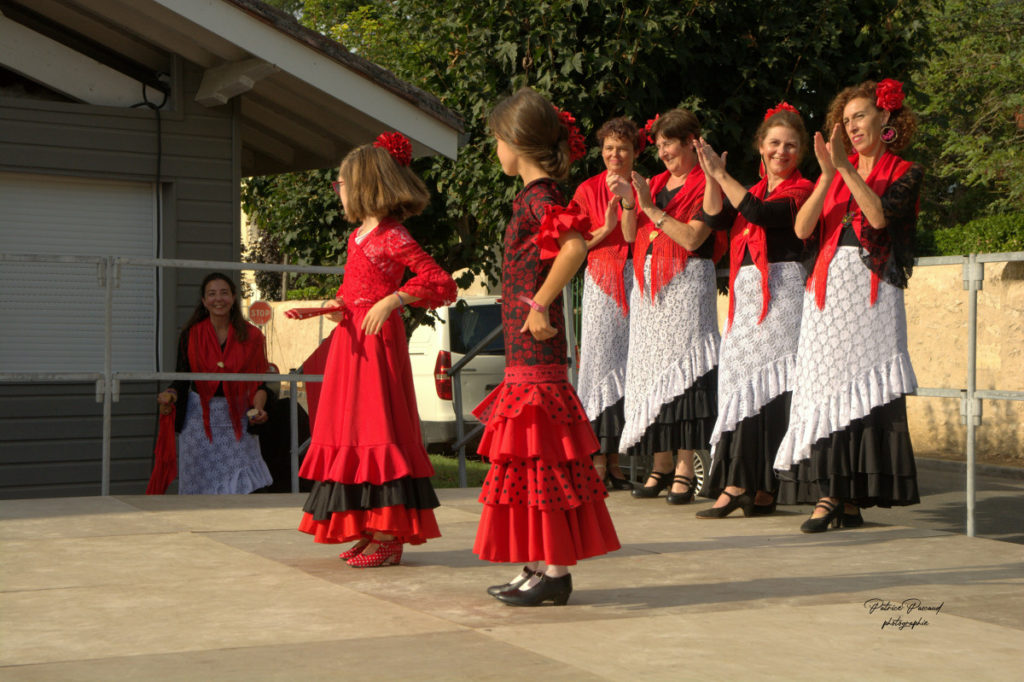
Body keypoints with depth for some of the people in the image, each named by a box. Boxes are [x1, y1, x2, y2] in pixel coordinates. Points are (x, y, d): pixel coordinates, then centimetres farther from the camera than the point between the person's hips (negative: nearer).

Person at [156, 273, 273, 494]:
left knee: (241, 485, -9)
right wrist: (170, 395, -17)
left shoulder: (251, 336, 3)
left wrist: (258, 408, -14)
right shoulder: (190, 335, 3)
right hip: (199, 416, 0)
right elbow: (181, 379, 3)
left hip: (237, 420, 0)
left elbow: (260, 382, 2)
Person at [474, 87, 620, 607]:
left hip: (536, 353, -10)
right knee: (532, 459, 12)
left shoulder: (539, 197, -13)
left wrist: (540, 305, -23)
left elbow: (576, 245, -30)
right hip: (526, 354, 10)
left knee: (541, 458, -5)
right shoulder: (535, 196, 15)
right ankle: (541, 566, 19)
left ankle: (555, 571, 0)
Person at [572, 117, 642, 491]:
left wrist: (629, 200, -15)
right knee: (602, 360, -7)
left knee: (630, 364, -2)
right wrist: (605, 228, -11)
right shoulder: (588, 190, 9)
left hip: (636, 280, 1)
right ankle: (598, 460, -7)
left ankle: (616, 459, 4)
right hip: (602, 281, -1)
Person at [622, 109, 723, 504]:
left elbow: (692, 237, -14)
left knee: (681, 367, -10)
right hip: (648, 283, 7)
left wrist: (651, 209, -15)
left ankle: (685, 468, -8)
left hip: (686, 281, -7)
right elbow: (633, 235, 15)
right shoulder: (655, 184, 18)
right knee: (651, 365, 3)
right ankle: (661, 464, 9)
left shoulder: (704, 186, -3)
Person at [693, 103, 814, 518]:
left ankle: (742, 484, -8)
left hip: (780, 291, -7)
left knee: (766, 384, -9)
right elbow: (715, 219, 6)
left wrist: (722, 174, -14)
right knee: (740, 377, 2)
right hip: (745, 293, 7)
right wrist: (711, 176, -7)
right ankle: (749, 484, 5)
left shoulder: (800, 190, 0)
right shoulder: (753, 191, 20)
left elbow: (760, 214, -17)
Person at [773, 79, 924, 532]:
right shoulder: (834, 173, 17)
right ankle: (826, 493, -4)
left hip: (872, 290, -3)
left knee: (864, 391, -6)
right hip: (829, 288, 4)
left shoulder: (903, 173, 6)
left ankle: (852, 498, -3)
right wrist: (828, 174, -10)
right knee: (824, 387, -4)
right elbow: (802, 228, 1)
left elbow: (879, 215, -15)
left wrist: (846, 168, -17)